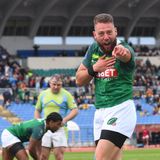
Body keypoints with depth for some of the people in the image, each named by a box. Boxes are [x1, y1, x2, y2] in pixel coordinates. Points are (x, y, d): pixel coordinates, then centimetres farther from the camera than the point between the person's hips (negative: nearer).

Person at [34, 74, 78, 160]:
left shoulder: (66, 94, 1)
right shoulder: (43, 94, 11)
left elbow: (75, 110, -1)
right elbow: (37, 110, 20)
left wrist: (64, 120, -17)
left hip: (60, 128, -3)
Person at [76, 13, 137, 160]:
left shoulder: (125, 48, -11)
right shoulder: (93, 49, 7)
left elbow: (126, 54, -38)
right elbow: (79, 80, 13)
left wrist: (121, 52, -63)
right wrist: (94, 68, -8)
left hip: (121, 109, -6)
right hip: (100, 112, 6)